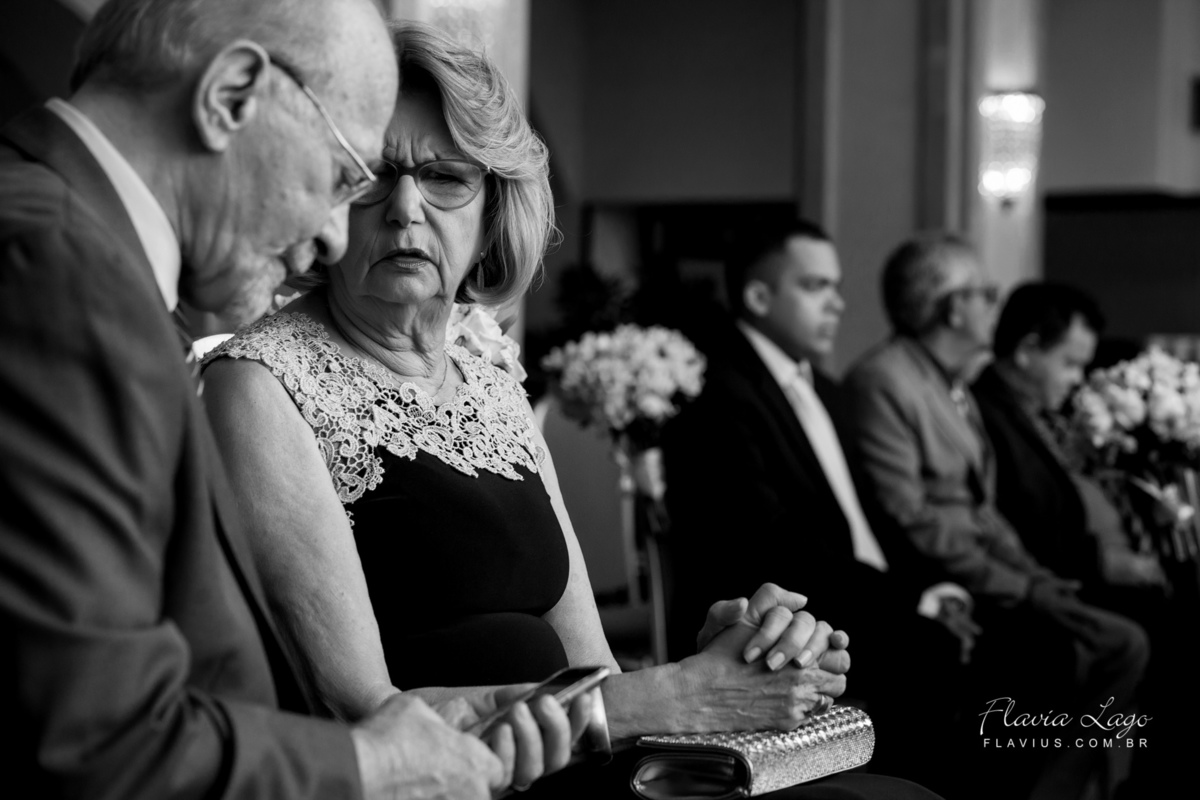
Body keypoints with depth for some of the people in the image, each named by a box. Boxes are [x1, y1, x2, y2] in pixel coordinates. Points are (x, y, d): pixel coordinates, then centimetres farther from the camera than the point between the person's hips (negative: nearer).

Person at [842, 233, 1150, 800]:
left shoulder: (955, 386, 18)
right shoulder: (882, 381, -12)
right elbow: (910, 521, -18)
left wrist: (1035, 576, 1)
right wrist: (1020, 590, -16)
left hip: (985, 582, 9)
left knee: (1122, 644, -6)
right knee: (1113, 644, -17)